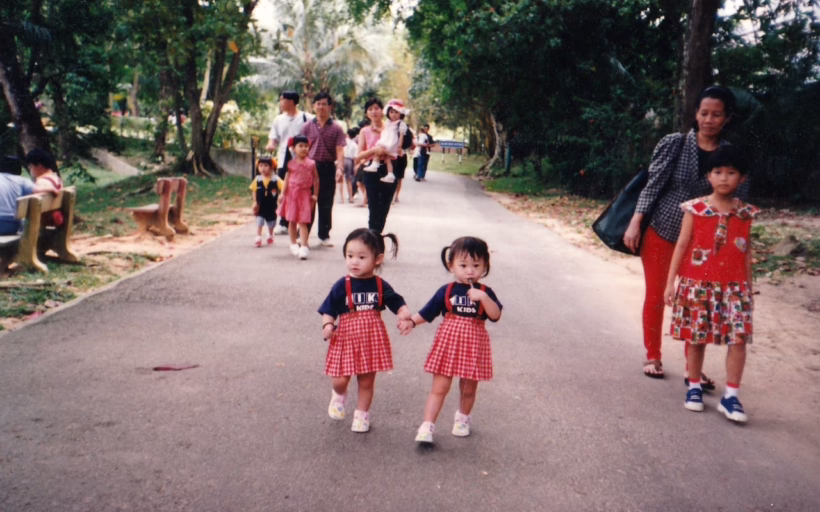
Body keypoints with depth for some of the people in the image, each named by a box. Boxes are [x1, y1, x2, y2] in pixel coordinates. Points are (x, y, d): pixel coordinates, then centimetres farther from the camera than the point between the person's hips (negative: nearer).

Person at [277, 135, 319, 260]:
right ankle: (294, 244, 25)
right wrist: (282, 193, 0)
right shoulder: (291, 163, -1)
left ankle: (304, 247, -6)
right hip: (292, 193, 1)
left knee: (303, 222, -5)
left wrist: (315, 194, 2)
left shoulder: (311, 163, -1)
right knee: (292, 220, 10)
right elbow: (287, 179, 3)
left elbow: (316, 179, 5)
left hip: (305, 194, -1)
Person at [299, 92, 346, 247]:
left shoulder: (336, 129, 2)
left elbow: (340, 150, -5)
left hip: (328, 168, 0)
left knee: (326, 204, 6)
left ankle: (324, 236, 15)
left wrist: (340, 168, -19)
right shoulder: (307, 127, 6)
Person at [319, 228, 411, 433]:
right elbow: (328, 310, -4)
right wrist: (327, 325, -23)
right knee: (340, 380, -1)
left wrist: (404, 313, -21)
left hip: (372, 338, 1)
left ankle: (362, 415, 31)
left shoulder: (380, 286, -4)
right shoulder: (341, 286, -8)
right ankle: (338, 395, 36)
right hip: (346, 337, -1)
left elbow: (397, 302, 1)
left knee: (366, 381, 11)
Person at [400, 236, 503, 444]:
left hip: (474, 345, 1)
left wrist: (483, 298, -29)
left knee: (468, 388, 15)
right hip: (448, 343, -1)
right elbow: (427, 312, 1)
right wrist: (411, 321, -14)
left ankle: (462, 419, 40)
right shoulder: (446, 291, -2)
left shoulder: (485, 292, -2)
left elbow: (496, 315, -15)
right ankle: (427, 426, 1)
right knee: (439, 387, -1)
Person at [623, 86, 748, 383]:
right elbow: (653, 185, -8)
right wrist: (635, 223, -12)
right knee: (655, 296, 8)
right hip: (661, 230, -1)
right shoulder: (674, 144, -8)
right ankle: (653, 358, 23)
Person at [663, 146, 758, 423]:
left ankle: (730, 396, 1)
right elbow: (681, 245, -1)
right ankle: (694, 387, 24)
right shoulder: (695, 209, -3)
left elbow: (746, 253, 9)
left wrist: (748, 287, 11)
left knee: (739, 337, -8)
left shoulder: (745, 213, 3)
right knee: (696, 337, 7)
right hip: (697, 283, -1)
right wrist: (670, 282, -4)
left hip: (734, 286, 1)